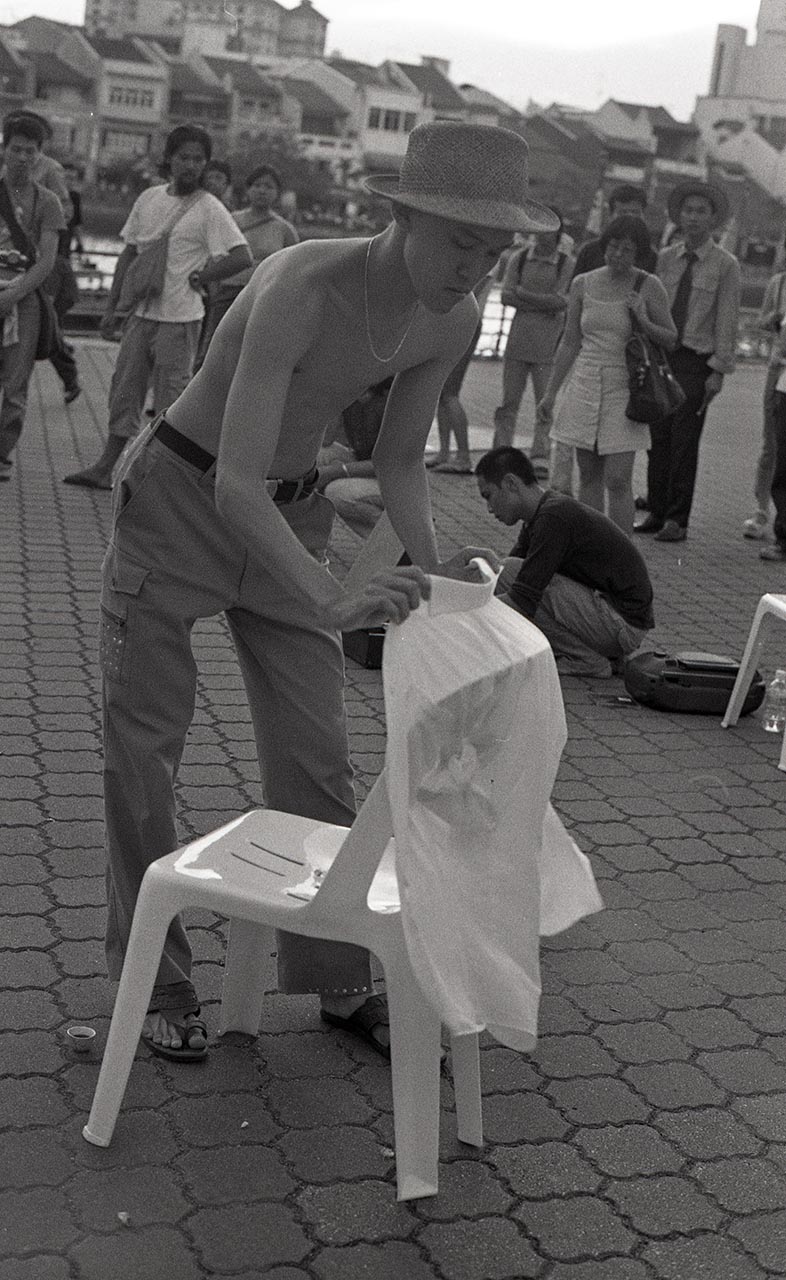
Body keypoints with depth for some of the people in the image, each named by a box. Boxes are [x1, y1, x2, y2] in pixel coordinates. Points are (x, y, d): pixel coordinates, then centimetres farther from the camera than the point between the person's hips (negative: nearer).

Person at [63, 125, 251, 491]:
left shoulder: (209, 209, -8)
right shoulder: (148, 199, 10)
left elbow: (242, 256, -14)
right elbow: (129, 253, 16)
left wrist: (197, 278, -10)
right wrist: (112, 306, 14)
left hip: (179, 319, -6)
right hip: (141, 313, 6)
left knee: (171, 400, -2)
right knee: (124, 391, 10)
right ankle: (105, 468, 18)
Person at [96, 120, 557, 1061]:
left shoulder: (452, 322, -11)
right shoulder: (303, 288, -33)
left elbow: (398, 462, 2)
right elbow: (235, 484, -37)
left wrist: (429, 562, -15)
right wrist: (336, 603, -48)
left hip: (287, 514, 6)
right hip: (179, 497, -5)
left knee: (316, 755, 6)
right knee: (145, 744, 0)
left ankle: (335, 981, 20)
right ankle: (155, 983, 16)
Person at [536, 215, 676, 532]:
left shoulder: (649, 286, -5)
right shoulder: (583, 284, 4)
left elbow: (670, 338, 2)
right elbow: (569, 343, 10)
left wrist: (644, 322, -18)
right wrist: (550, 393, 10)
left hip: (624, 389, -3)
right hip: (585, 386, 4)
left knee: (618, 481, -9)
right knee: (589, 477, 8)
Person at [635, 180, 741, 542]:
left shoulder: (725, 265, 0)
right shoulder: (665, 258, 10)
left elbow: (727, 320, -3)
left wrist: (719, 370, -8)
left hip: (696, 360, -3)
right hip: (660, 356, 4)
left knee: (684, 442, -3)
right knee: (658, 438, 5)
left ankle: (677, 520, 3)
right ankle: (656, 512, 14)